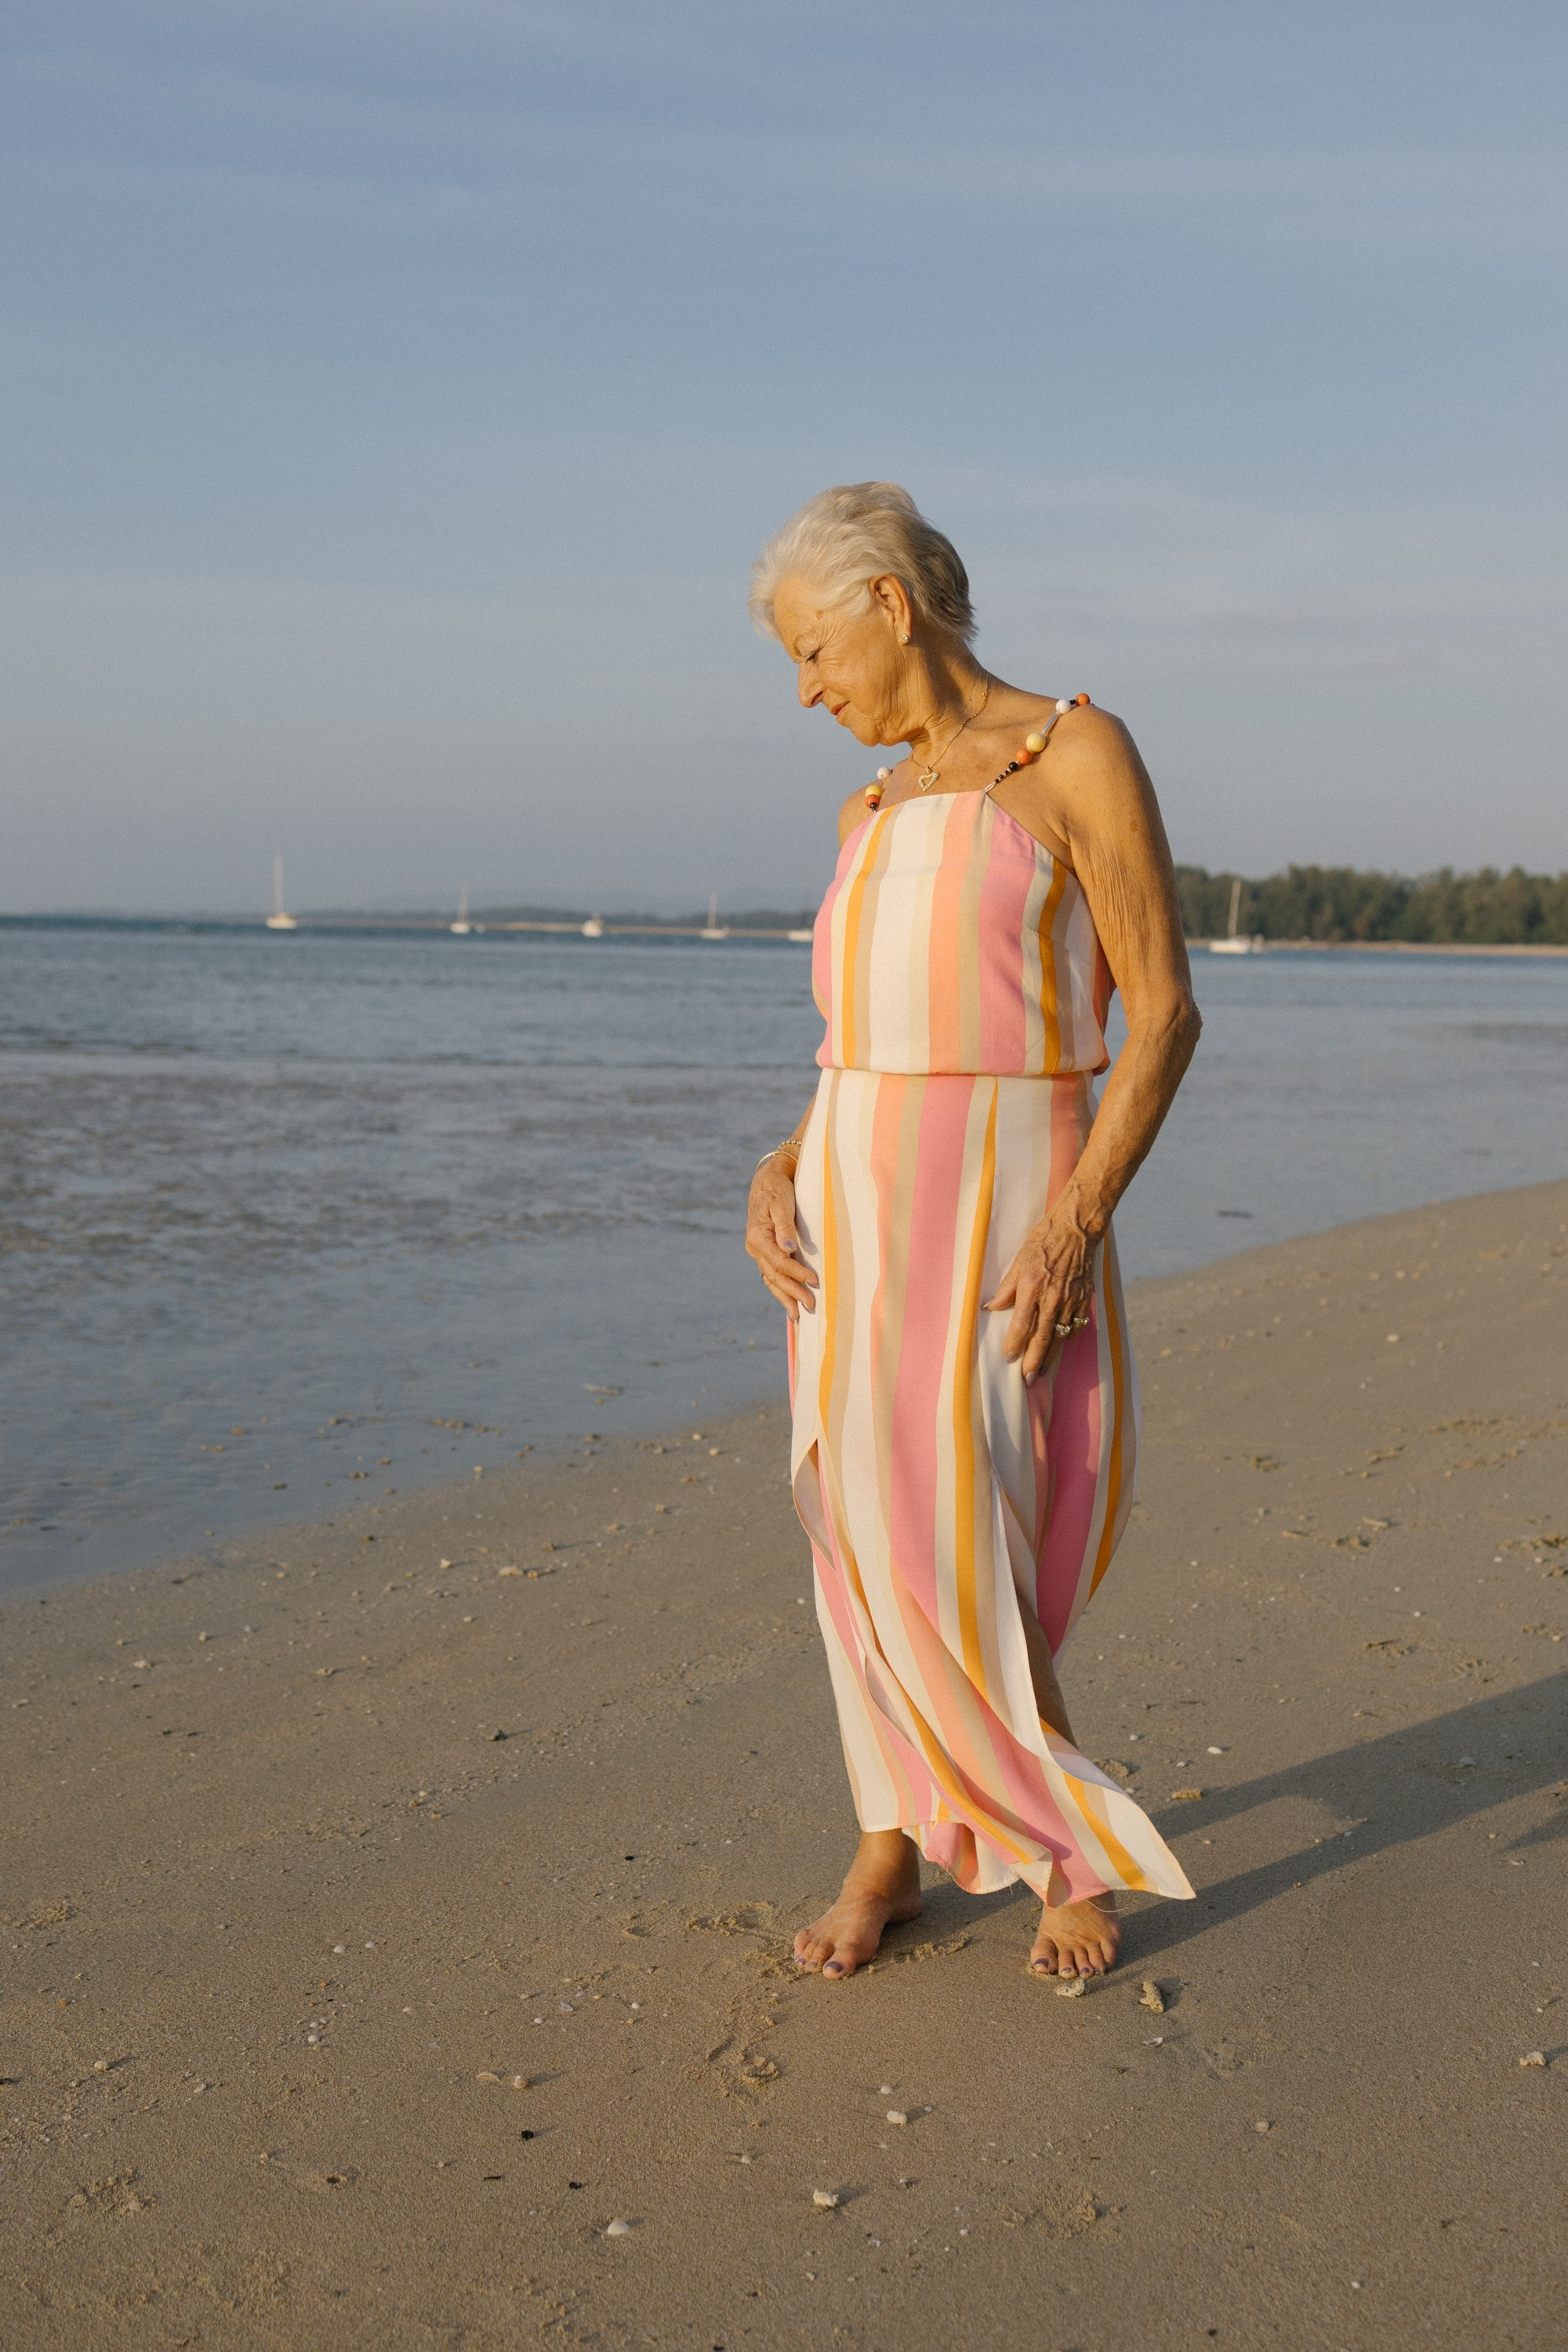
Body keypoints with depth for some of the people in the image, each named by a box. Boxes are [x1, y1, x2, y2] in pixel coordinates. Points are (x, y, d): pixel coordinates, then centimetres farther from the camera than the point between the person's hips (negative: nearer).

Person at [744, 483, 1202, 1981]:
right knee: (869, 1540, 7)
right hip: (852, 1209, 6)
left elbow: (1164, 1011, -10)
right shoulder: (871, 818, 14)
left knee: (963, 1555, -7)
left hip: (1005, 1210, -6)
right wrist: (778, 1175, -1)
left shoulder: (1078, 754, -6)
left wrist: (1075, 1221, -20)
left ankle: (1071, 1848, 15)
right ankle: (892, 1847, 22)